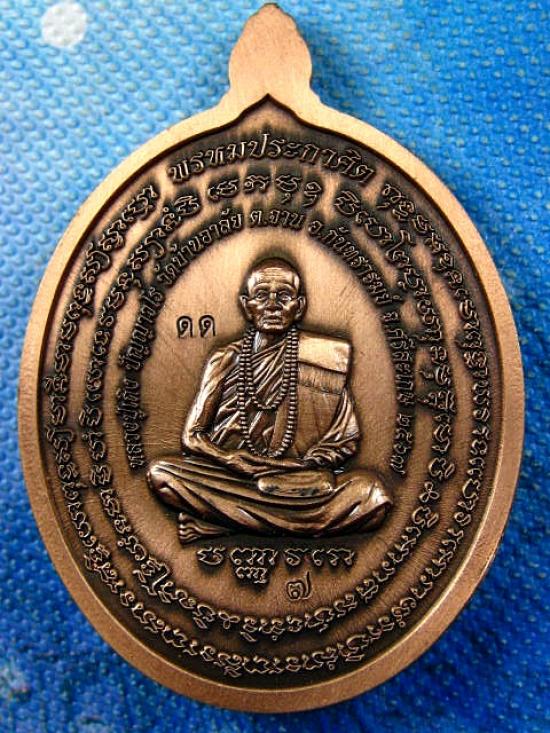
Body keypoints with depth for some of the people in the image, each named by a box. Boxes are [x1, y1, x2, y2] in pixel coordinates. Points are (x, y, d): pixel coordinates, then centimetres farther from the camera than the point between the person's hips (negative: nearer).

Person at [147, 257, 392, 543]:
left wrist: (302, 467, -14)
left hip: (298, 484, 0)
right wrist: (252, 467, -13)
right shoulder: (226, 360, 6)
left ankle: (221, 521, -20)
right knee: (160, 474, -24)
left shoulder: (322, 358, 3)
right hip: (228, 476, 0)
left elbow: (345, 439, 3)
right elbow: (192, 436, 2)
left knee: (372, 492, -27)